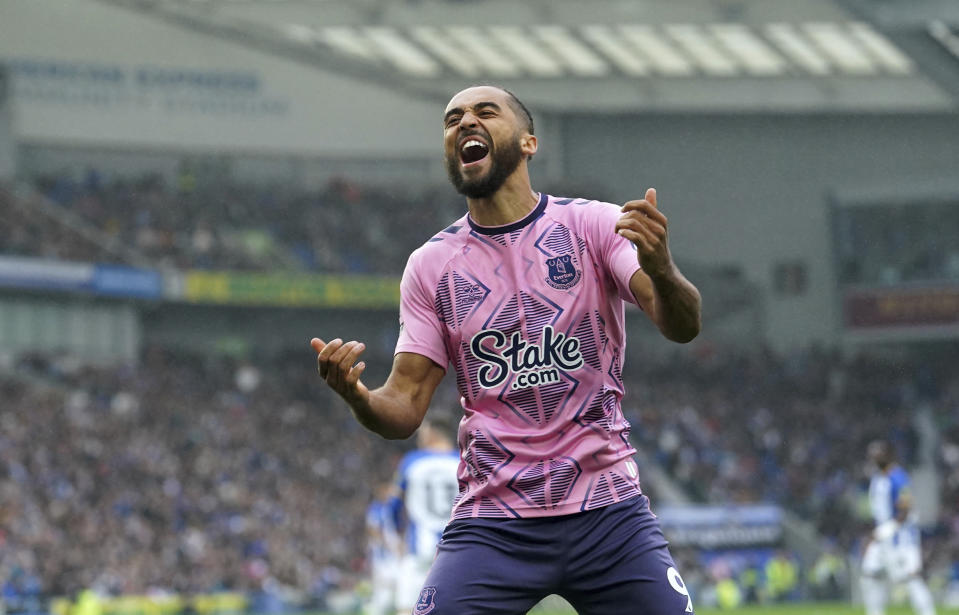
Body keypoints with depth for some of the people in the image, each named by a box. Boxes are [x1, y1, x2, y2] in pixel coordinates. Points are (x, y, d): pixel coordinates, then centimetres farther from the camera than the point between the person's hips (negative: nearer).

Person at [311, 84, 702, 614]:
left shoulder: (594, 225, 0)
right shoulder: (430, 264, 6)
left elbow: (682, 326, -13)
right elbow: (404, 410, 4)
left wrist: (660, 271, -36)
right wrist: (355, 395, -19)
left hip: (608, 510, -1)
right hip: (493, 524, 1)